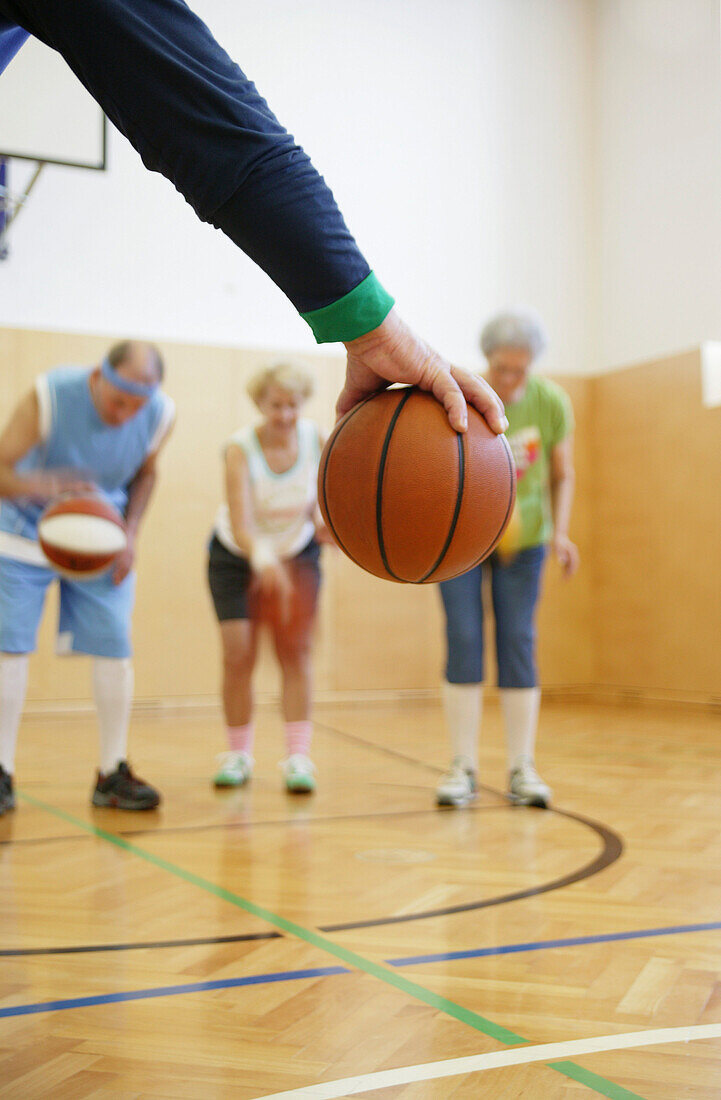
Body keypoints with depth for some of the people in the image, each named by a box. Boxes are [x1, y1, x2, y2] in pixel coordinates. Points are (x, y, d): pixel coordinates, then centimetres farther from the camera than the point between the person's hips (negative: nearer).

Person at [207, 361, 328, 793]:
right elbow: (240, 523, -38)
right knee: (238, 656, -6)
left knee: (296, 652, -6)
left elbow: (316, 507, -10)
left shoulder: (317, 440, -18)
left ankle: (298, 758, -4)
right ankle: (239, 755, 11)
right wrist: (263, 557, -58)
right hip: (237, 558, -2)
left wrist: (324, 526, -33)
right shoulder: (240, 449, -28)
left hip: (297, 555, 2)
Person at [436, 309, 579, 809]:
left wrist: (560, 532, -11)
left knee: (519, 644, -2)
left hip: (523, 538, 1)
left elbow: (562, 475, 2)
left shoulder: (552, 402, -10)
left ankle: (522, 769, 5)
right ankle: (464, 768, 2)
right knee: (464, 642, -7)